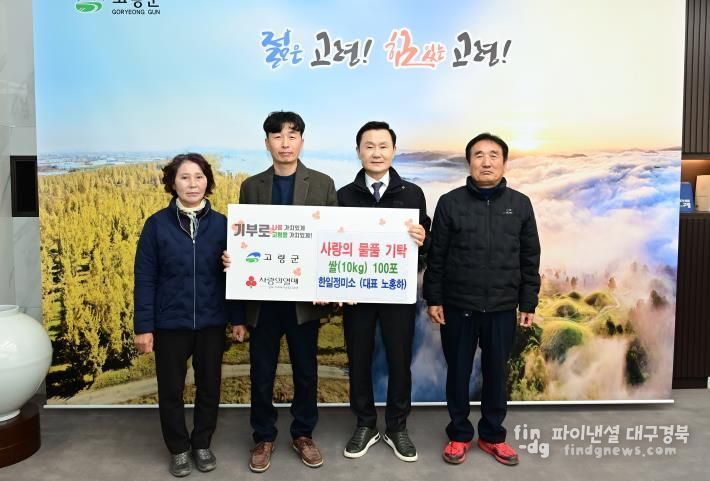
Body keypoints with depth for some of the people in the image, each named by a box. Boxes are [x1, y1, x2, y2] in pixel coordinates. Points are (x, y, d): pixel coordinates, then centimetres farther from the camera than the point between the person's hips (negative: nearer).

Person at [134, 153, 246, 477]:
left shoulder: (221, 223, -2)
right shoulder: (157, 224, -6)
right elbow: (145, 278, -4)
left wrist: (238, 317, 1)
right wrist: (143, 326, -7)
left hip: (211, 322, 1)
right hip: (170, 323, -1)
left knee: (209, 386, 13)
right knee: (171, 390, 11)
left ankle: (202, 444, 34)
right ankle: (179, 449, 32)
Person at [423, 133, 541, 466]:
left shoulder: (520, 205, 2)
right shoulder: (450, 203, -3)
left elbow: (530, 260, 5)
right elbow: (436, 257, -1)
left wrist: (528, 304, 4)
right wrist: (433, 299, -2)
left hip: (502, 309, 1)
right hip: (457, 307, -1)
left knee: (496, 374, 13)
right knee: (458, 373, 11)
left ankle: (492, 436, 31)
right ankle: (459, 435, 28)